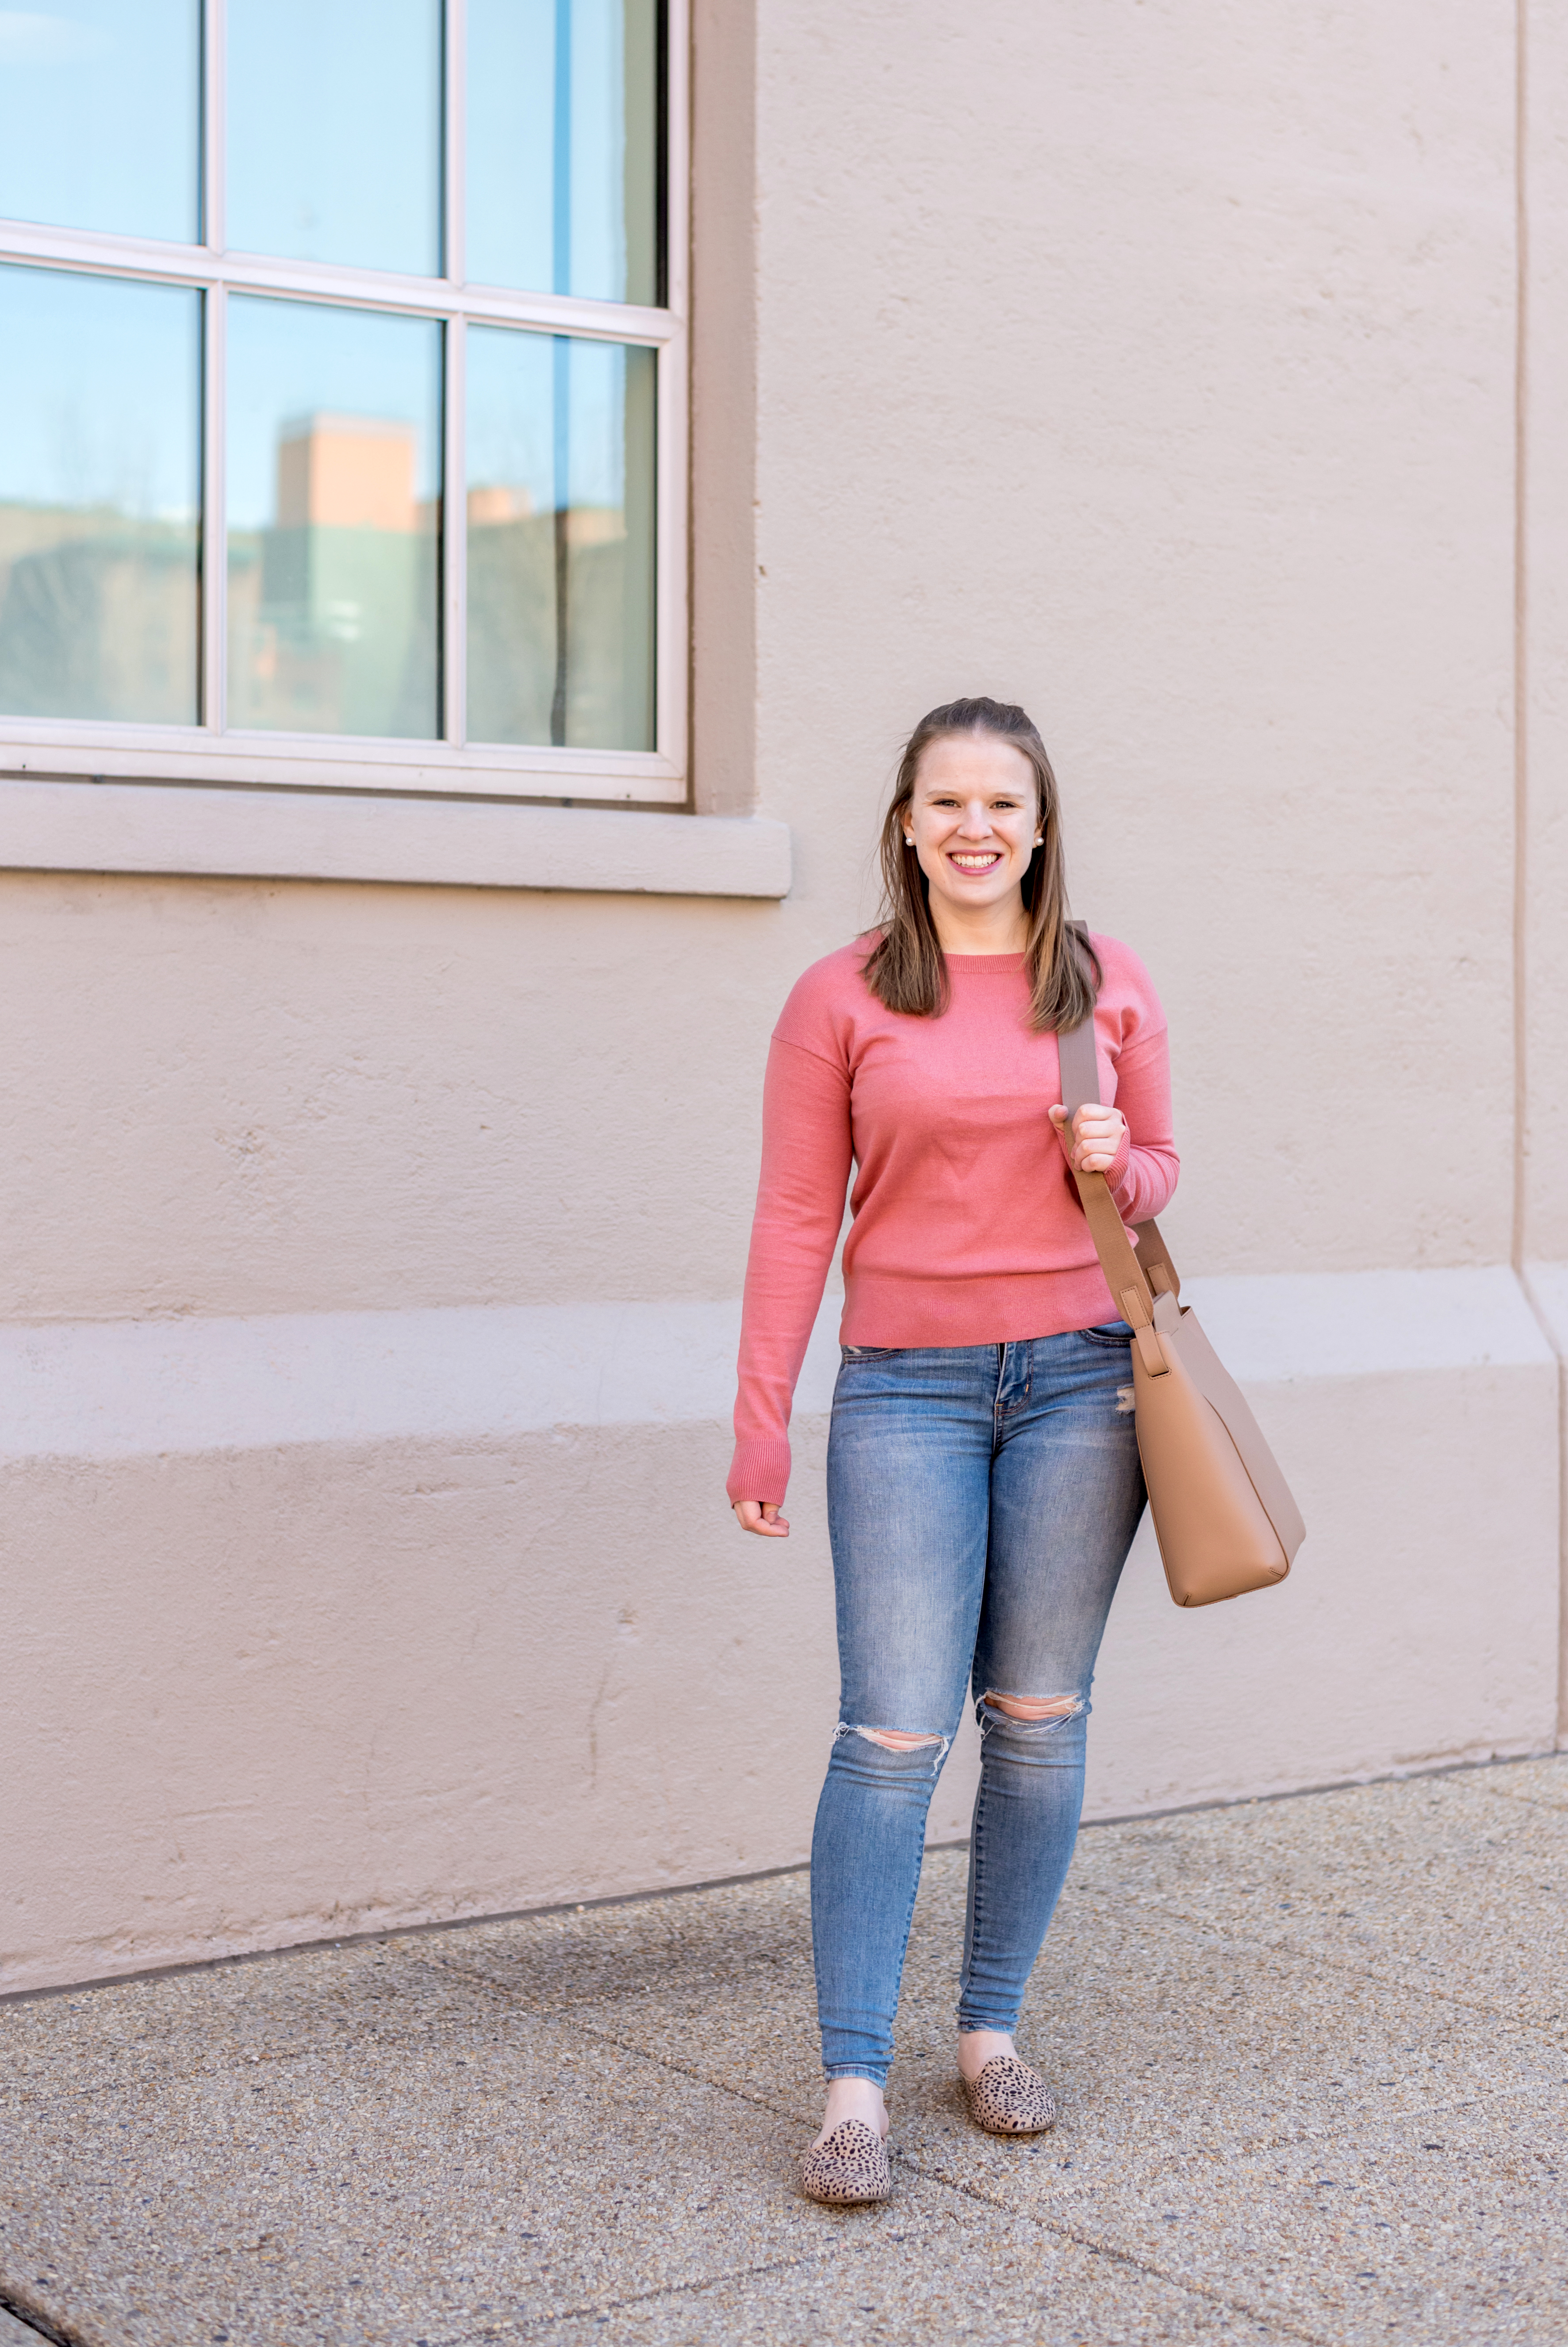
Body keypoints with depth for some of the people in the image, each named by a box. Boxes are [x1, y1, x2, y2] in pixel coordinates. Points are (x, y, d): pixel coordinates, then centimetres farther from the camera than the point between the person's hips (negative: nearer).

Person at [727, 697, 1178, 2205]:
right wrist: (761, 1419, -4)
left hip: (1076, 1375, 3)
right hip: (908, 1386, -2)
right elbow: (796, 1219, 0)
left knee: (1038, 1721, 7)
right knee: (894, 1735, -7)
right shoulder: (840, 999, 0)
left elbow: (1157, 1167, 17)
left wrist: (1117, 1165, -7)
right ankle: (853, 2084, -2)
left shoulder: (1106, 986, 6)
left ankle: (991, 2033, 21)